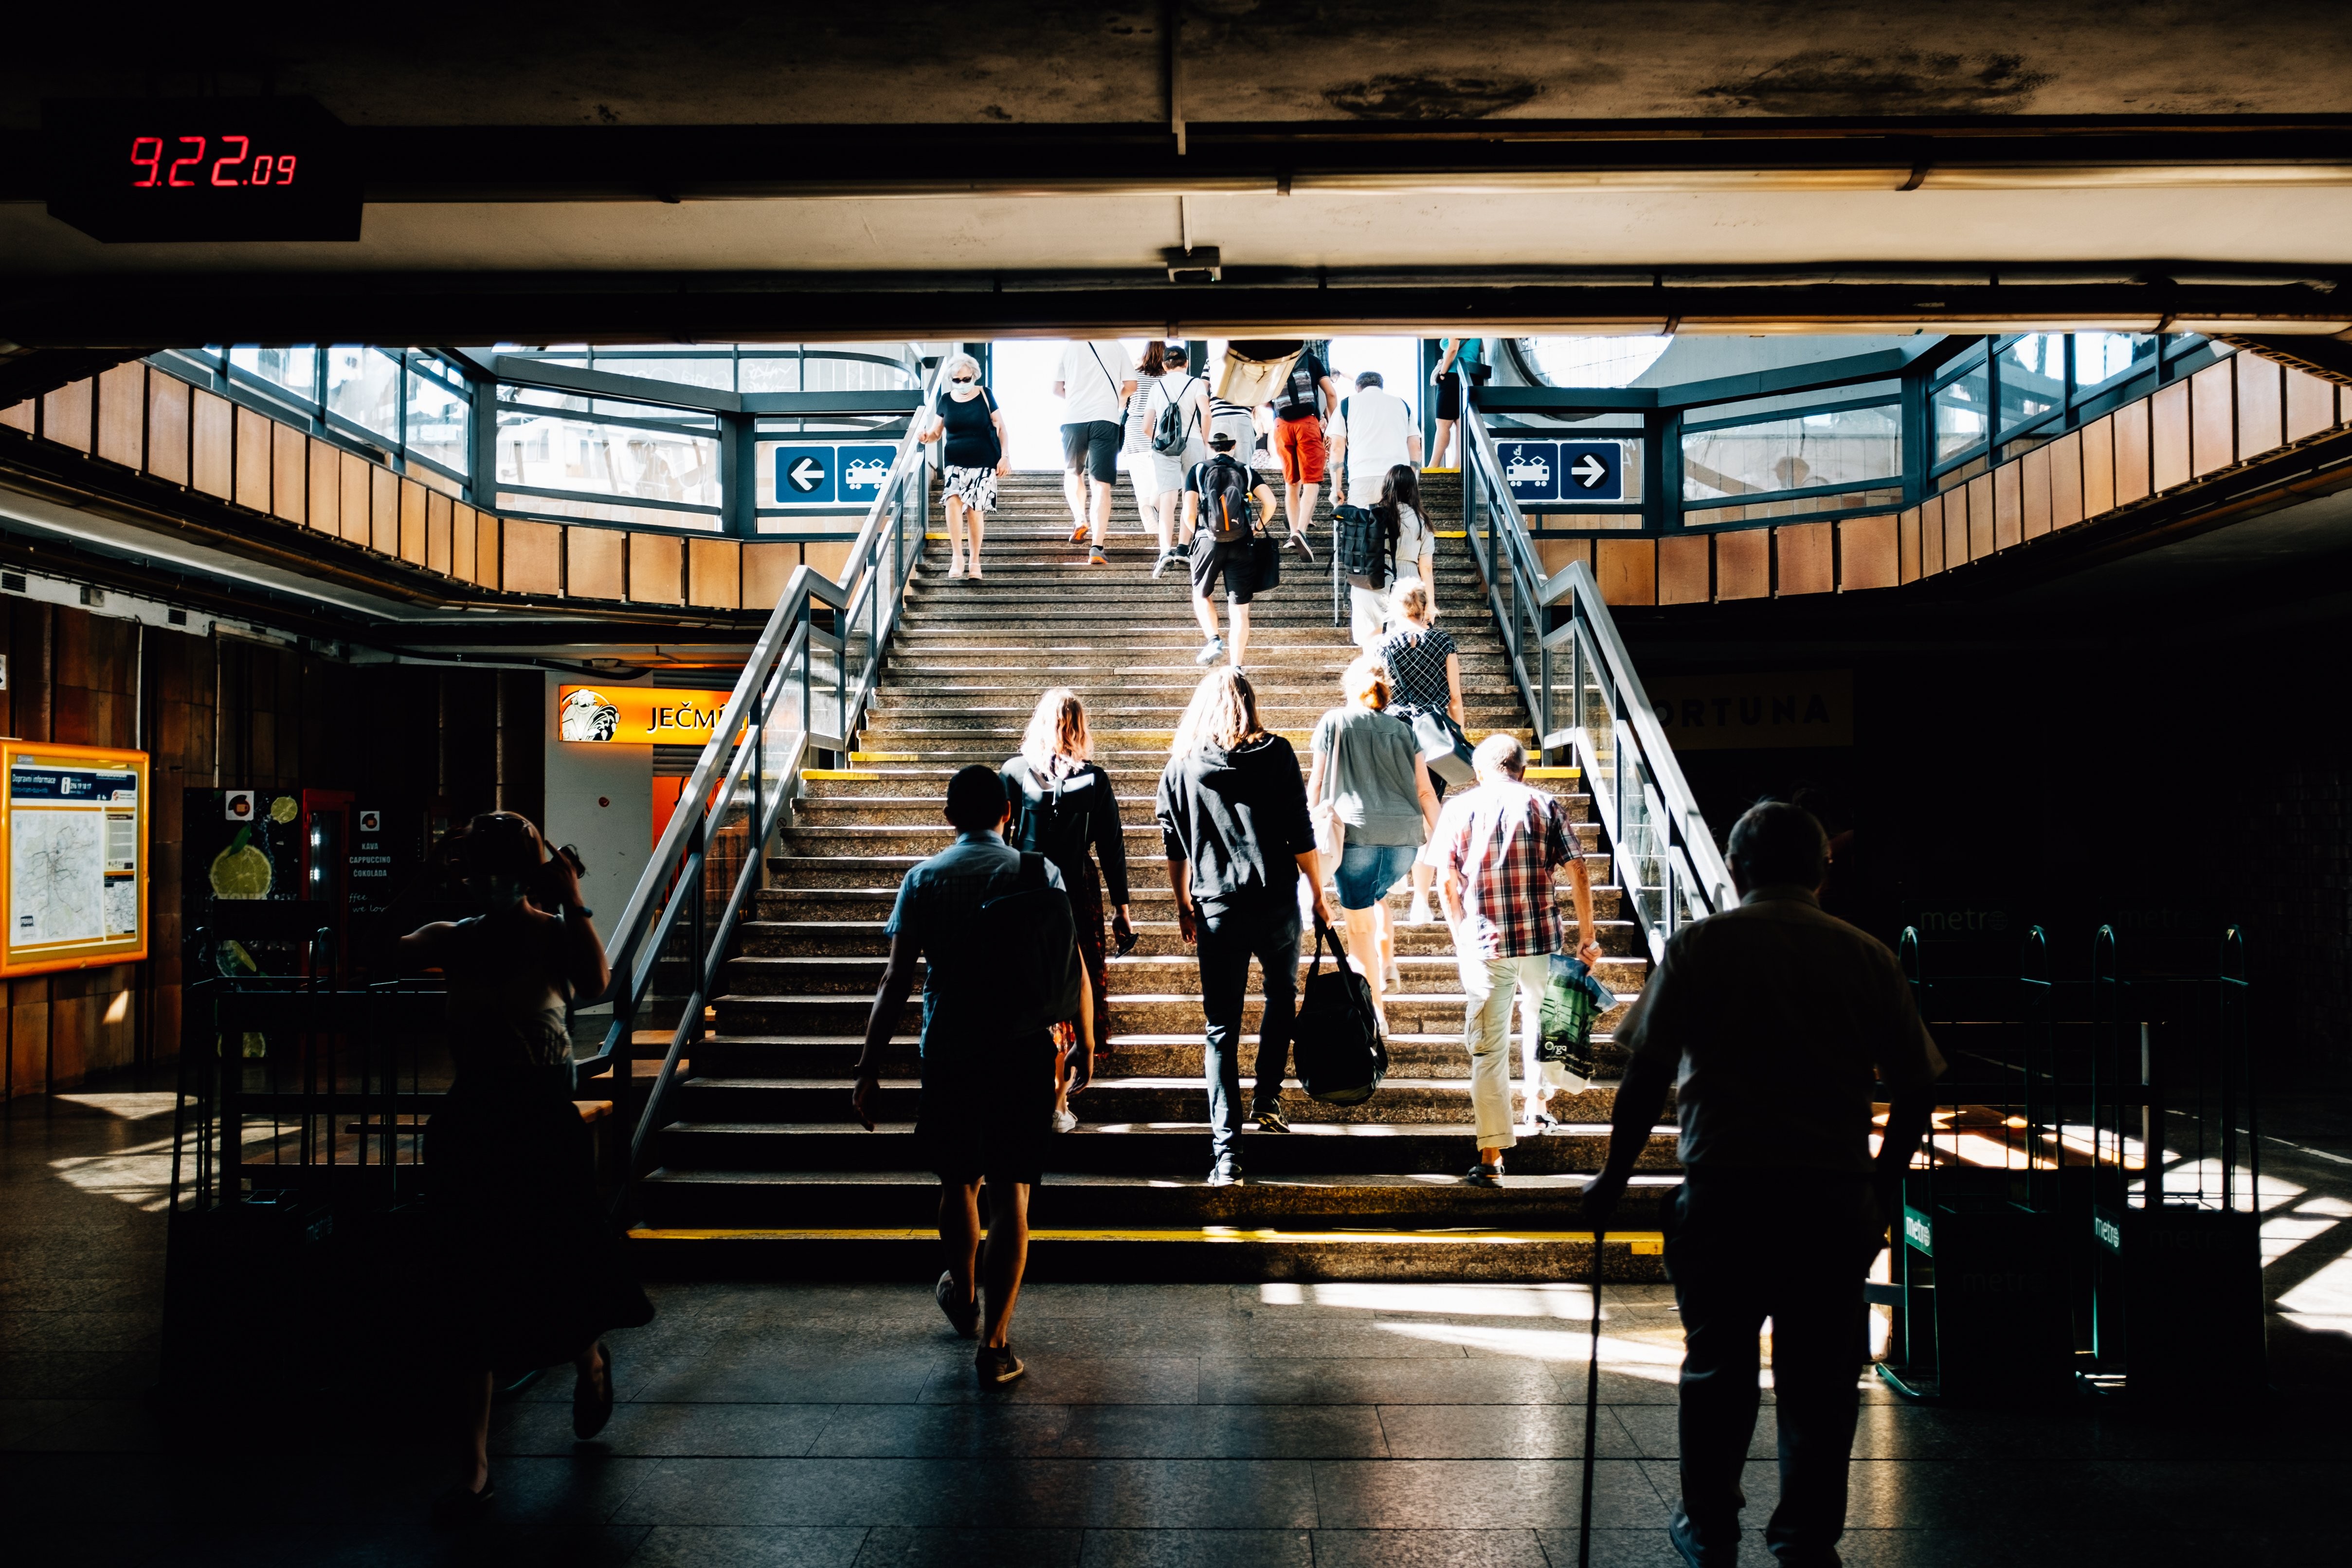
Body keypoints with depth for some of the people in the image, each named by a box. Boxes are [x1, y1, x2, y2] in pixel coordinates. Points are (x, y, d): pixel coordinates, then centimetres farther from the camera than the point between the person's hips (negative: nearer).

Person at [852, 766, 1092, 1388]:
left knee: (959, 1182, 20)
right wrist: (1085, 1044, 12)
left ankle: (964, 1296, 42)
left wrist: (870, 1066, -2)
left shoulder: (924, 879, -1)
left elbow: (897, 980, -6)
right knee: (1012, 1194, 4)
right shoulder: (1039, 874, -1)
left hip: (949, 1054, 1)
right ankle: (994, 1340, 2)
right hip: (1025, 1054, -1)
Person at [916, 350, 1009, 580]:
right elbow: (936, 432, 10)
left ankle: (975, 561, 7)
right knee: (953, 500, -22)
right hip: (956, 464, 2)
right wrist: (927, 436, -14)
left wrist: (1004, 457, -6)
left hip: (983, 464, -2)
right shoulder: (946, 400, 5)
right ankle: (957, 557, -21)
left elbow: (1000, 428, 2)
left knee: (975, 509, -6)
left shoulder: (985, 395, -2)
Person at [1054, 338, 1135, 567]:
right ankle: (1097, 549, -12)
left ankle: (1080, 519, 2)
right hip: (1106, 419, -1)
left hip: (1073, 419, 1)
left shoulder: (1070, 348, 10)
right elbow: (1131, 386, 9)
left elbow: (1057, 389, 10)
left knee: (1073, 473, 25)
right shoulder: (1116, 348, 10)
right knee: (1101, 484, -3)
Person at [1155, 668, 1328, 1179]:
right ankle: (1267, 1099, 22)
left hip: (1216, 908, 1)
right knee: (1282, 995, 27)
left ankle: (1226, 1154, 0)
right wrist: (1318, 895, 6)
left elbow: (1174, 848, 7)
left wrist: (1184, 907, 18)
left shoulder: (1181, 763, 3)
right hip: (1276, 902, 0)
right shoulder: (1276, 754, -2)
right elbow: (1301, 835, -4)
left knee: (1221, 1030, 4)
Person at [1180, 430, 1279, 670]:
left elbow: (1189, 513, -3)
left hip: (1208, 542, -1)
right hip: (1242, 545, 1)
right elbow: (1270, 502, -1)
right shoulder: (1246, 472, 12)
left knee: (1201, 595, 21)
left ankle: (1214, 640, -1)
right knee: (1240, 609, 3)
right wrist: (1257, 528, 14)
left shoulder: (1198, 471, 8)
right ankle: (1237, 668, 0)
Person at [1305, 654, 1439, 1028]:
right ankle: (1387, 967, 19)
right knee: (1376, 895, 32)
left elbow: (1317, 783, 7)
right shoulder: (1401, 730, 16)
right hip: (1405, 836, 4)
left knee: (1360, 923, 6)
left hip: (1357, 833, -4)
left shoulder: (1335, 722, 8)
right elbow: (1426, 792, 10)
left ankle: (1376, 1013, 6)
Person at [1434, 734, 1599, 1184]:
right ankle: (1538, 1107, 42)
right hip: (1543, 941, 1)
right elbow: (1578, 874, -1)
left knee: (1488, 1049, 0)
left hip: (1484, 945, -1)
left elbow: (1447, 882, -1)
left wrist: (1461, 936, 10)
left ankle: (1491, 1157, -5)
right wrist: (1586, 937, 7)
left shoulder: (1458, 809, 3)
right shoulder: (1546, 806, 5)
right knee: (1540, 1024, 28)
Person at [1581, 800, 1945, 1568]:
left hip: (1725, 1188, -1)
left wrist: (1614, 1177, 5)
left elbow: (1647, 1079, -6)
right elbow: (1916, 1090, 5)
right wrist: (1881, 1187, 19)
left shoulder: (1700, 945, -2)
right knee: (1820, 1379, 12)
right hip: (1835, 1192, 1)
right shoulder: (1867, 956, 4)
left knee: (1717, 1368, 15)